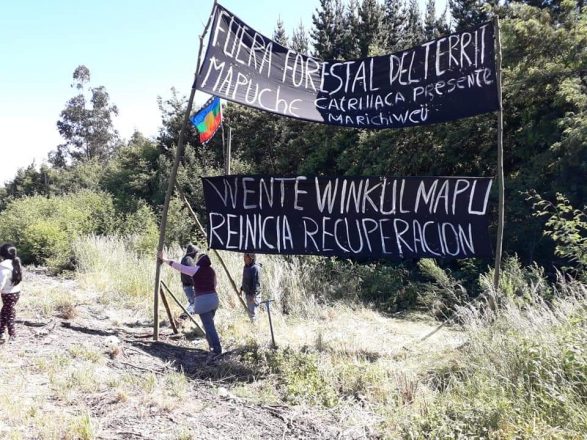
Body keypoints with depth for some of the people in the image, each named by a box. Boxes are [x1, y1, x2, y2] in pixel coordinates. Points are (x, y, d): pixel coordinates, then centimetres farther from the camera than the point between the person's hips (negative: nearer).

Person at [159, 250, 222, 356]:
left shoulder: (196, 270, -6)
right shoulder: (211, 270, 11)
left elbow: (179, 266, -1)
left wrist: (165, 259, 8)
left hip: (202, 300, -6)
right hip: (213, 298, 7)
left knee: (208, 326, -3)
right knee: (209, 324, 21)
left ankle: (217, 348, -6)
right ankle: (213, 345, 27)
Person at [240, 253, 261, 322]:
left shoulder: (255, 268, -20)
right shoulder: (246, 267, 8)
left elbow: (257, 282, -23)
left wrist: (253, 294, -24)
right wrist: (242, 288, 15)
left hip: (254, 294, -9)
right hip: (247, 293, 9)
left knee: (253, 313, -6)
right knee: (249, 312, 19)